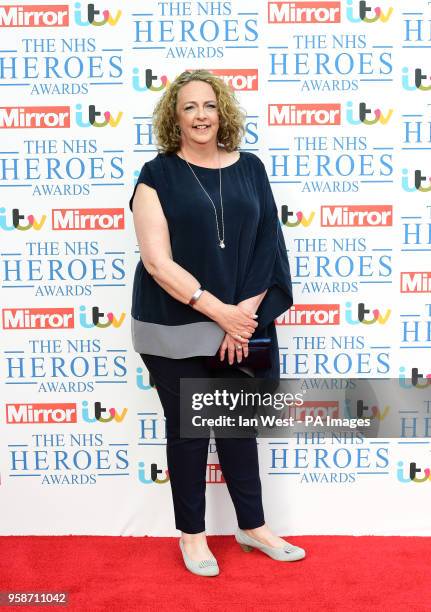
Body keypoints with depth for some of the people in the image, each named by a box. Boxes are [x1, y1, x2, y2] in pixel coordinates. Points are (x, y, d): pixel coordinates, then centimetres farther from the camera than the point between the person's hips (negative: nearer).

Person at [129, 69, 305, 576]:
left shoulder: (249, 168, 6)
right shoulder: (158, 175, -4)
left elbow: (269, 247, 2)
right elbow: (157, 261, -12)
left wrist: (245, 313, -9)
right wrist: (217, 310, -18)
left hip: (244, 323, 3)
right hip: (178, 330, -3)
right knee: (187, 430, 9)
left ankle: (253, 527, 32)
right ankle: (192, 534, 28)